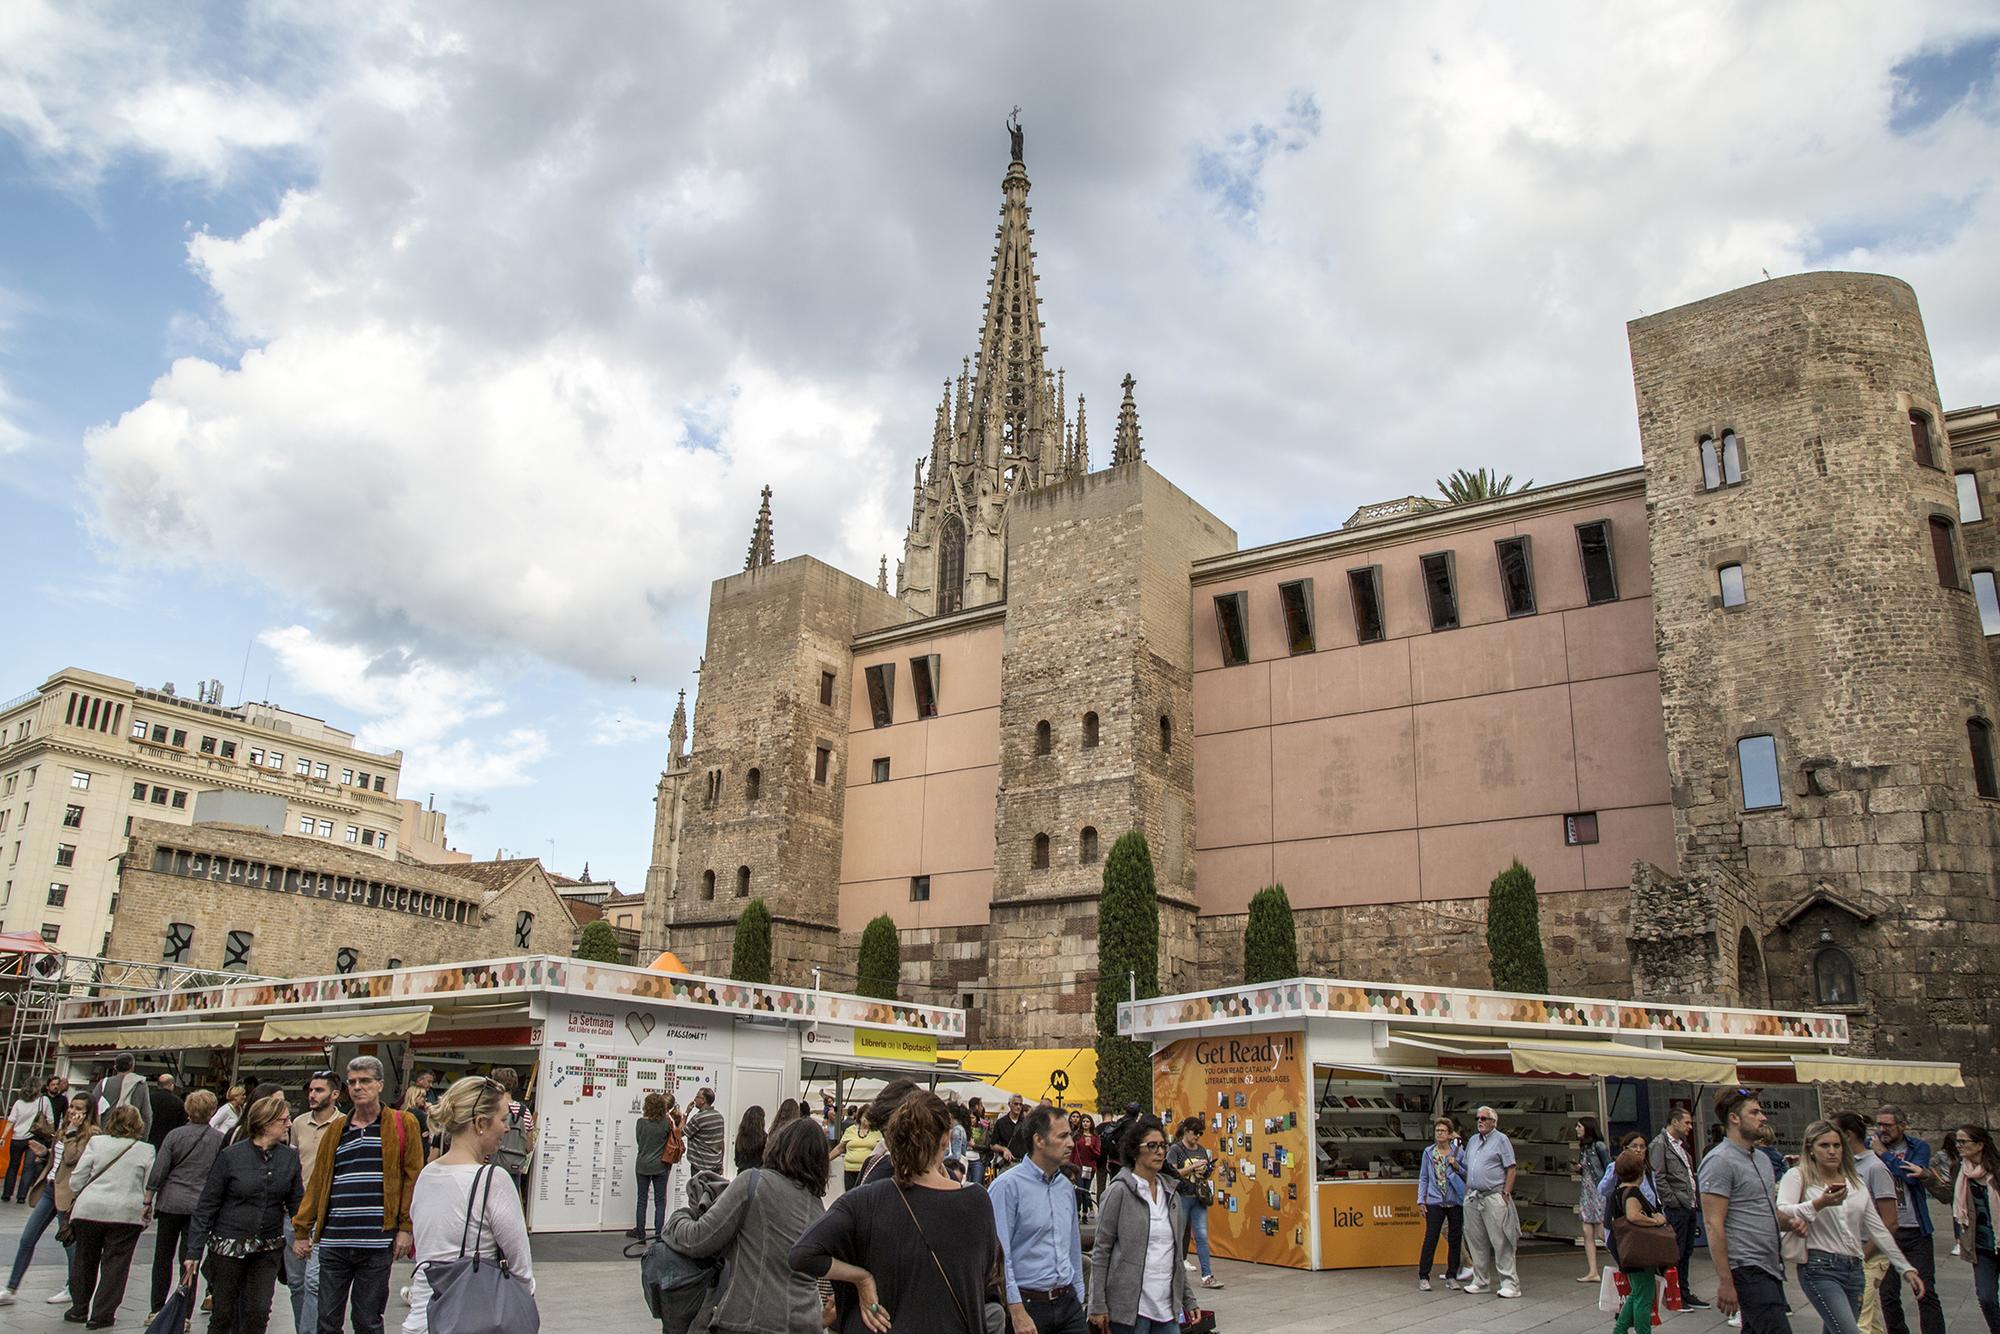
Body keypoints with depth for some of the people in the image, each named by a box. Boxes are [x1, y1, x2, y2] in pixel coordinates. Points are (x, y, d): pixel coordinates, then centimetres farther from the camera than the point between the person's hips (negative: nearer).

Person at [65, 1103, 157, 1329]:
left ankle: (79, 1308, 28)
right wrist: (147, 1215, 11)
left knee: (84, 1259, 18)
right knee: (115, 1263, 6)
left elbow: (76, 1180, 2)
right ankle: (101, 1314, 5)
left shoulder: (96, 1142, 1)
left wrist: (76, 1200, 20)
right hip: (127, 1214, -2)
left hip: (89, 1209, 2)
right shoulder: (146, 1150, 0)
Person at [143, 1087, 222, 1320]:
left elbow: (158, 1171, -4)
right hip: (201, 1205, 0)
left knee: (163, 1257, 14)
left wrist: (148, 1200, 5)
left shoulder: (176, 1135, -3)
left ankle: (156, 1309, 17)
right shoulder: (218, 1139, -1)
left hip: (171, 1202, 0)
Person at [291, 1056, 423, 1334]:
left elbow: (412, 1177, -3)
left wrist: (406, 1227, -8)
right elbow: (318, 1180, 12)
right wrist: (301, 1230, 9)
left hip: (377, 1243, -3)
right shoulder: (337, 1129, 11)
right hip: (333, 1242, 3)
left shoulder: (402, 1124, -1)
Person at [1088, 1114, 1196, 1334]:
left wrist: (1188, 1299, 14)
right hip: (1131, 1305, -5)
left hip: (1167, 1304, 5)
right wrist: (1098, 1306, -11)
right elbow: (1100, 1251, -7)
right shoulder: (1119, 1191, -7)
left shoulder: (1170, 1193, 10)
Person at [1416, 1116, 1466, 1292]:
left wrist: (1457, 1166, -12)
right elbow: (1423, 1177, 7)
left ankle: (1451, 1277, 18)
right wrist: (1421, 1199, 0)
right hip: (1435, 1201, -1)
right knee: (1430, 1238, -4)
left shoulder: (1458, 1152, 2)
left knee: (1455, 1239, 6)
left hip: (1456, 1201, 1)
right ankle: (1423, 1277, 2)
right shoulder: (1428, 1152, 3)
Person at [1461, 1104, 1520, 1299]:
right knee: (1476, 1241, 10)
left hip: (1494, 1197, -7)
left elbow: (1511, 1169, -7)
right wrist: (1467, 1192, 12)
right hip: (1473, 1198, 7)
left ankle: (1510, 1283, 0)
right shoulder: (1473, 1140, 17)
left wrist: (1506, 1194, -14)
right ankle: (1481, 1281, 19)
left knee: (1500, 1241, -6)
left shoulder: (1501, 1139, -3)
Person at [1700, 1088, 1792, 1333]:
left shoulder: (1762, 1159, 17)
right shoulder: (1719, 1161, -13)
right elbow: (1713, 1224, -17)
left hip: (1770, 1267, 9)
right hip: (1747, 1269, -9)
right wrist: (1725, 1282, -20)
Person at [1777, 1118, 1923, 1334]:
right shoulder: (1798, 1176, -3)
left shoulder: (1855, 1182, 16)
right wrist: (1819, 1203, -31)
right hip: (1820, 1268, -6)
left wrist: (1906, 1268, 14)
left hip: (1853, 1268, 6)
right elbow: (1781, 1214, -18)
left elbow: (1877, 1229, 18)